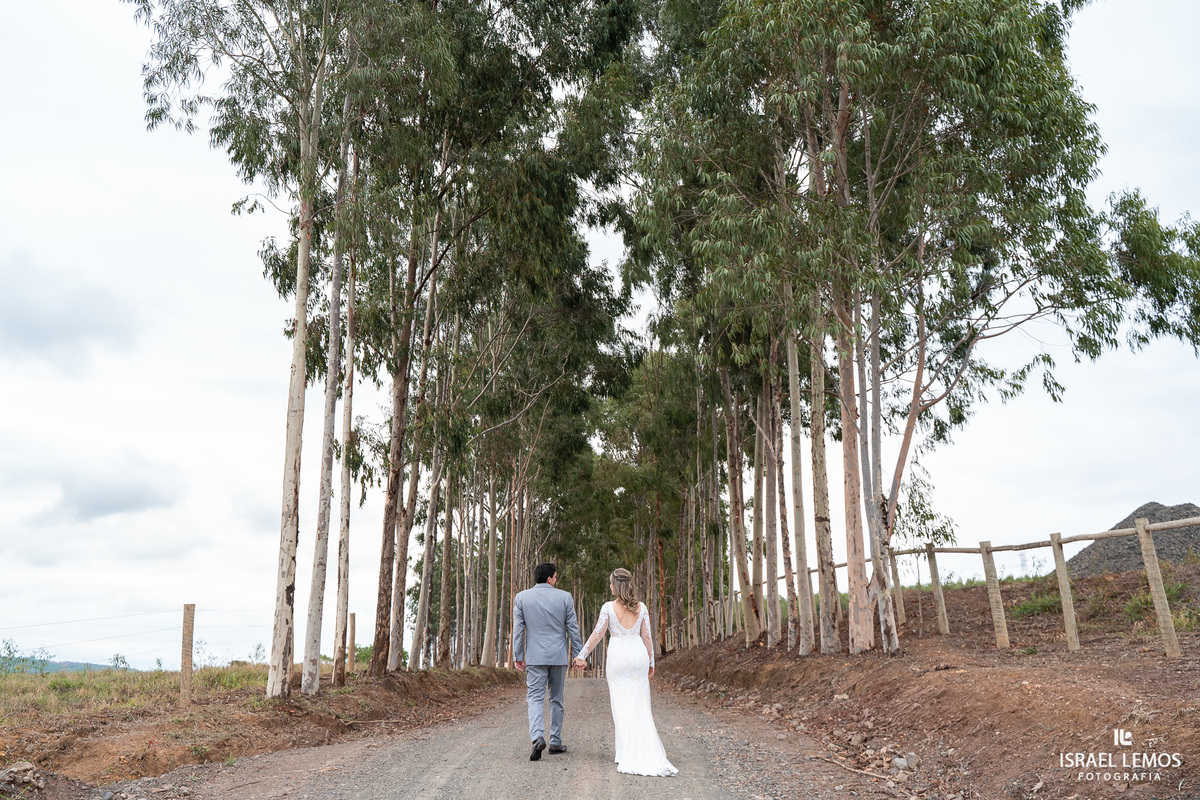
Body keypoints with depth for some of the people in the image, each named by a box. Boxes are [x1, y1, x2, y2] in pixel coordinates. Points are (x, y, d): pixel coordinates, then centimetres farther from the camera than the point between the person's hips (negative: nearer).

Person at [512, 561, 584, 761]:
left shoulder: (521, 598, 0)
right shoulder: (565, 597, -1)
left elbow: (518, 629, -1)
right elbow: (573, 628, 1)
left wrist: (518, 656, 4)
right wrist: (579, 654, 7)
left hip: (535, 657, -1)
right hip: (559, 655, 1)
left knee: (535, 698, -2)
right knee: (557, 699, 13)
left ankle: (537, 737, -23)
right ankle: (556, 742, 17)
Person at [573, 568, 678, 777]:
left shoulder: (609, 607, -6)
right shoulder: (641, 607, 2)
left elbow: (597, 634, -7)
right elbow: (647, 637, 4)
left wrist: (582, 655, 0)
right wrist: (651, 662, 12)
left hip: (618, 656, -3)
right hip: (638, 653, 3)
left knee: (622, 706, 4)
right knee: (641, 706, 8)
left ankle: (628, 755, 4)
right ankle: (650, 754, 5)